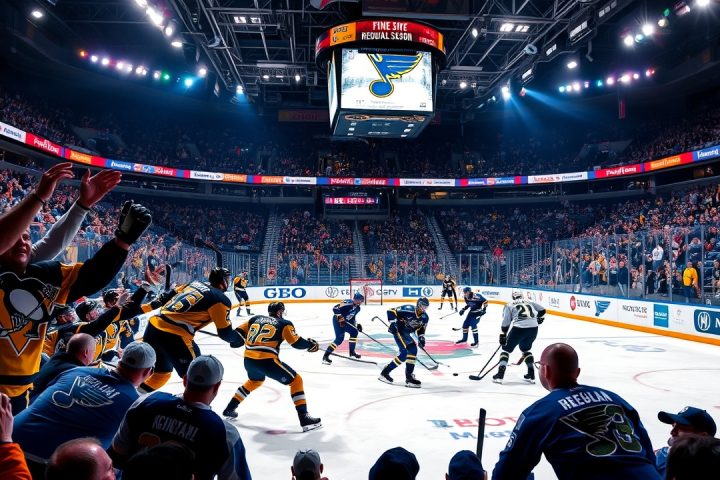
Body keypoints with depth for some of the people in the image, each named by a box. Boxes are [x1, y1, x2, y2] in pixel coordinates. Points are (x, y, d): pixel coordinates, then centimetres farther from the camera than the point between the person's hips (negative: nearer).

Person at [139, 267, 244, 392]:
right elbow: (224, 332, -2)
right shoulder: (220, 299, -3)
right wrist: (237, 339, 17)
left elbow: (171, 296, 28)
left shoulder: (195, 283, 17)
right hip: (173, 336, -8)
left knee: (162, 372, 27)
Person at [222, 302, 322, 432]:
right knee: (296, 381, 6)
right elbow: (296, 342, -2)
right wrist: (311, 344, 16)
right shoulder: (284, 323, 5)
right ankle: (304, 419, -3)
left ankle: (230, 409, 43)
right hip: (267, 361, -6)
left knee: (255, 381, 38)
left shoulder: (255, 319, 17)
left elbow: (238, 332, 18)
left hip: (248, 360, 6)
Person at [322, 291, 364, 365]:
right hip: (338, 321, -10)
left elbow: (352, 317, 22)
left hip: (345, 322, 10)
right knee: (339, 339, -17)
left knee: (354, 332, 11)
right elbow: (335, 308, -28)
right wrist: (340, 317, -32)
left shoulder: (357, 308, 6)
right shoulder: (348, 303, -24)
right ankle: (326, 356, -18)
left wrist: (357, 324, 11)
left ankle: (352, 352, 25)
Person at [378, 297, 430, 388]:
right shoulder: (408, 310, -24)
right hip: (398, 330, -9)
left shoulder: (425, 318, -1)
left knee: (413, 349, 8)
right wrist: (393, 323, -26)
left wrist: (421, 337, -4)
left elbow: (421, 329, 13)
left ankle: (409, 375, 19)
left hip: (406, 333, 9)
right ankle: (385, 373, -10)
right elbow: (391, 311, -21)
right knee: (404, 353, -17)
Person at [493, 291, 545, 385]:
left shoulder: (509, 306, 14)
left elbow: (505, 323, 6)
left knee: (506, 349, 11)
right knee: (525, 349, 29)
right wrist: (539, 319, 43)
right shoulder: (529, 303, 24)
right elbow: (542, 310, 25)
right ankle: (531, 375, 23)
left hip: (519, 328, -4)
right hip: (533, 328, 4)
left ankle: (500, 375, 1)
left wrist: (503, 335, 10)